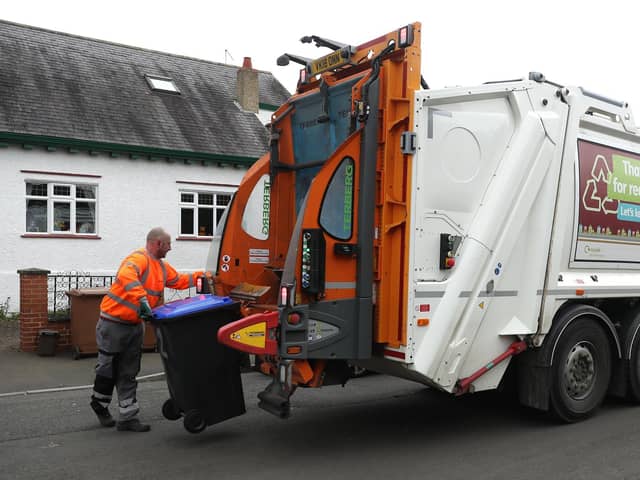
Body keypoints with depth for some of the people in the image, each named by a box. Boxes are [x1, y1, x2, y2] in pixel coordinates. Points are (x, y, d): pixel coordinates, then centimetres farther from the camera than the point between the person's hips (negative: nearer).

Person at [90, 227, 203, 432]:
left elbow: (179, 280, 22)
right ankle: (99, 403, 34)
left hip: (135, 325, 8)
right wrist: (142, 300, -48)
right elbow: (126, 276, -40)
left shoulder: (162, 267, 9)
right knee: (108, 369, 8)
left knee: (128, 374, 11)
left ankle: (127, 418, 17)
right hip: (114, 323, -8)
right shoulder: (139, 259, -21)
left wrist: (200, 276, 13)